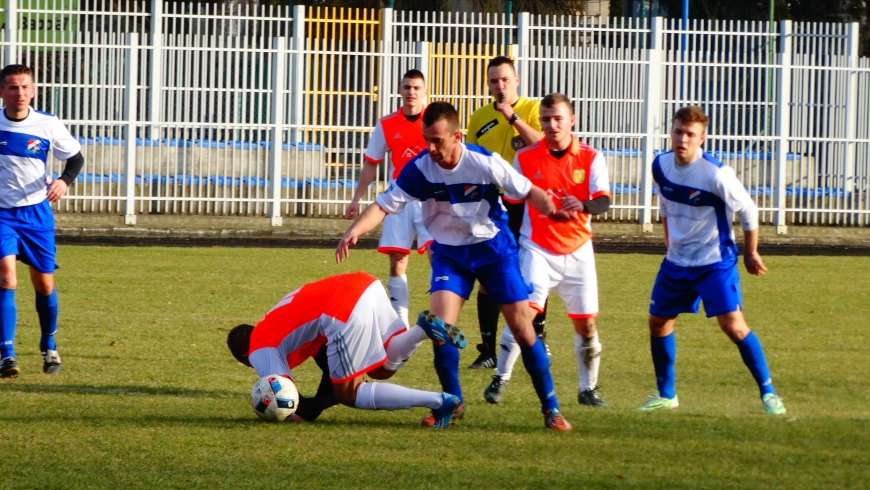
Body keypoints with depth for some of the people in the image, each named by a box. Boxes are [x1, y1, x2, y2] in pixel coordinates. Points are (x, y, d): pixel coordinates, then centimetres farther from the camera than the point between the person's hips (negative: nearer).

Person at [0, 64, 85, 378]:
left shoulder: (48, 125, -5)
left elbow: (76, 157, 5)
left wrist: (65, 181, -15)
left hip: (36, 211, 1)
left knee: (44, 282, 8)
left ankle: (49, 347, 32)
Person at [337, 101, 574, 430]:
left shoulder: (485, 163, -22)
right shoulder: (420, 168, -17)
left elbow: (528, 191, -10)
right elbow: (384, 205, -17)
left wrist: (550, 209, -31)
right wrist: (355, 231, -35)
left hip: (493, 248, -2)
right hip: (449, 252, 2)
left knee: (523, 329, -4)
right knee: (440, 325, -15)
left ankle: (550, 406, 9)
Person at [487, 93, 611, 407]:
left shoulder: (591, 158, -2)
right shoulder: (525, 159, -2)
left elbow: (603, 201, -14)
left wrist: (583, 205, -36)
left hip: (577, 252, 1)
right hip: (537, 249, -1)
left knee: (586, 322, 3)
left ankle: (588, 388, 19)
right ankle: (500, 379, -8)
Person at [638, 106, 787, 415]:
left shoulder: (716, 174, -23)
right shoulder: (661, 166, -4)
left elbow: (748, 211, -11)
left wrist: (751, 254, -2)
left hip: (715, 262, -6)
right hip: (676, 261, 6)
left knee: (733, 326, -16)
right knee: (658, 322, 10)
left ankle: (768, 392, -5)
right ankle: (665, 395, 26)